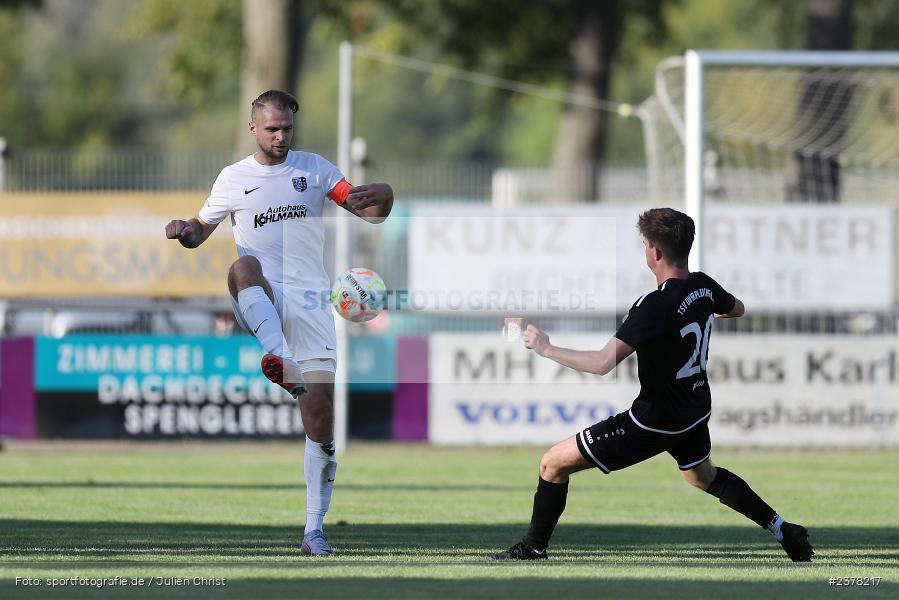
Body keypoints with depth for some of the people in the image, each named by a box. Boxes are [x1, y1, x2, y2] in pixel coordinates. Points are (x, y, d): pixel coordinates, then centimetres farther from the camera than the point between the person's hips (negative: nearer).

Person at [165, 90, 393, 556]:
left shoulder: (314, 168, 10)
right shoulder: (233, 178, 11)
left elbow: (369, 212, 5)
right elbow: (202, 230, 20)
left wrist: (381, 197, -19)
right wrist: (183, 231, -4)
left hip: (308, 299, 1)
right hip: (257, 303, -1)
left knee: (320, 412, -5)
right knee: (244, 266, -37)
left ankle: (314, 530, 2)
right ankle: (278, 355, -62)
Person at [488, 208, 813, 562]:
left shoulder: (654, 306, -28)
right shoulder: (704, 287, -5)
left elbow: (602, 364, -31)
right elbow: (737, 309, 20)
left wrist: (545, 349, -18)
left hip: (654, 423, -8)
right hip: (695, 412, 8)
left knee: (553, 464, 2)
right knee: (703, 477, 37)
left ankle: (533, 551, 8)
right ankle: (783, 530, 36)